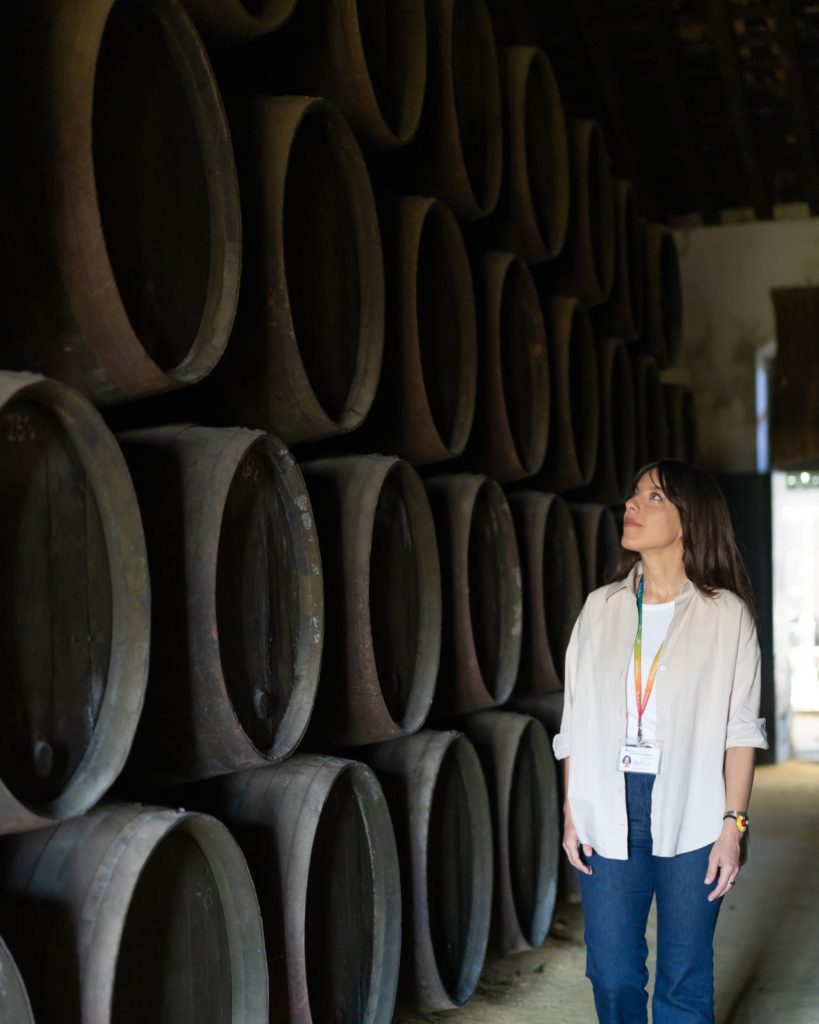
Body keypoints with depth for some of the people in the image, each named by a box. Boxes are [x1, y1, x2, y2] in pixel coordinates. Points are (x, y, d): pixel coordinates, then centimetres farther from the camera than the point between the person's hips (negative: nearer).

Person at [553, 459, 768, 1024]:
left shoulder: (727, 614, -3)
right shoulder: (600, 608, 6)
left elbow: (741, 731, -3)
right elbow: (577, 723, 7)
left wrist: (734, 824, -8)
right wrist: (572, 813, 4)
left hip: (691, 816, -2)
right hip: (611, 811, 3)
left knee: (685, 979, 7)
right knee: (613, 975, 7)